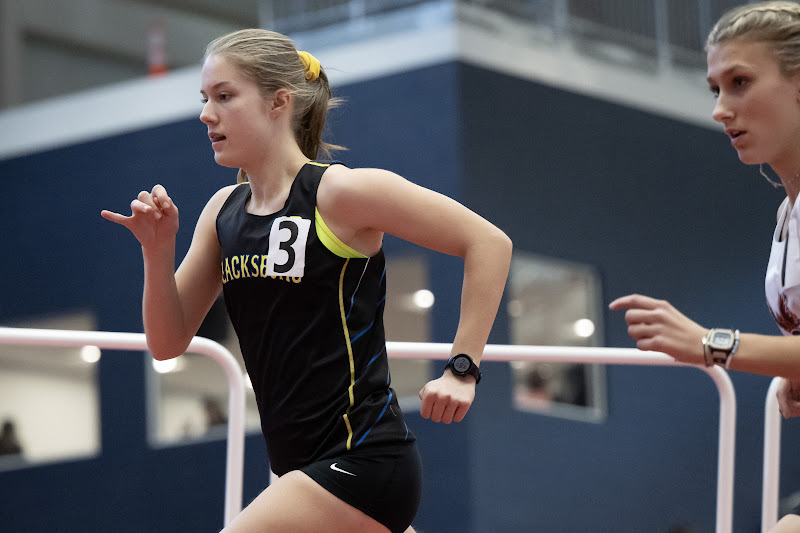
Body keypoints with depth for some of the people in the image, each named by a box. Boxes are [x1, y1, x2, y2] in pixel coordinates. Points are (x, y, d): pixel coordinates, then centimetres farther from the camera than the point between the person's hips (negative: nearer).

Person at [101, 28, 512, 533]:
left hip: (360, 461, -8)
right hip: (306, 469, 8)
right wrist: (158, 252, -6)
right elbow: (169, 343, 10)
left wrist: (462, 370, -14)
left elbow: (489, 243, -10)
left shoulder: (341, 192, -12)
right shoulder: (224, 211, 9)